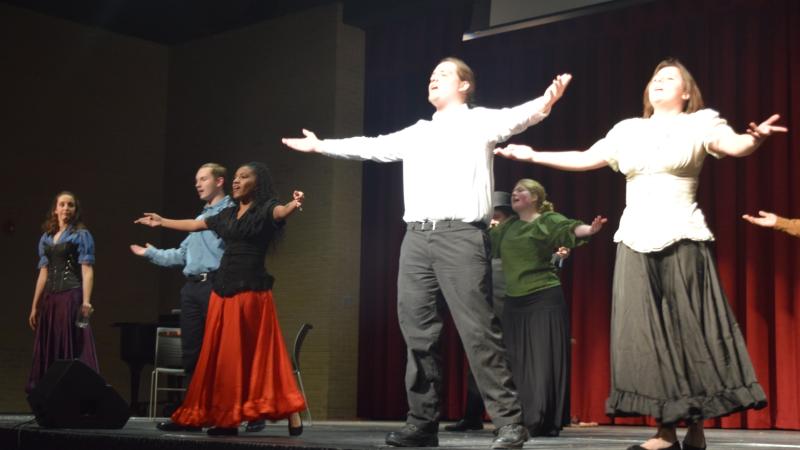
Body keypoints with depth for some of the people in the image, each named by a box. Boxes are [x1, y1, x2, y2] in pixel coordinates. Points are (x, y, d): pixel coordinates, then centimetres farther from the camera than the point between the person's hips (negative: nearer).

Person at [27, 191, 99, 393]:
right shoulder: (46, 238, 15)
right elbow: (44, 273, 16)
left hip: (71, 297, -6)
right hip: (49, 299, 6)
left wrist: (86, 301, -20)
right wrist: (34, 306, 12)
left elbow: (87, 271, -8)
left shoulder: (81, 234, 1)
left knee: (73, 349, -8)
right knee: (48, 351, 6)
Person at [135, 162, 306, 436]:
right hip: (223, 290, 7)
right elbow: (195, 225, 29)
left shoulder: (265, 209, -3)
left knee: (260, 352, -9)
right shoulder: (228, 214, 16)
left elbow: (281, 211, -26)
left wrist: (294, 205, -49)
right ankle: (228, 418, 8)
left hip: (251, 290, -7)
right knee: (224, 355, 5)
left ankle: (293, 417, -6)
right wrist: (162, 222, 39)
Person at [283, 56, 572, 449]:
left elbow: (513, 119, -14)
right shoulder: (416, 133, 24)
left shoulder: (478, 121, 5)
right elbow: (372, 147, 34)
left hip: (460, 235, -7)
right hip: (416, 238, 7)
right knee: (417, 333, 5)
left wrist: (544, 104, -35)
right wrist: (321, 146, 40)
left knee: (478, 331, -11)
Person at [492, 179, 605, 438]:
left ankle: (545, 424, -4)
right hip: (513, 302, 6)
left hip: (544, 300, -6)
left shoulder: (548, 220, -3)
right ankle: (517, 422, 12)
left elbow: (570, 229, -22)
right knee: (517, 364, 7)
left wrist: (589, 230, -43)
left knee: (543, 362, -7)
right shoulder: (508, 227, 15)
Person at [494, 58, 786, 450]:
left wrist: (756, 138, -36)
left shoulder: (700, 124, 3)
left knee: (688, 330, -4)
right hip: (636, 242, 4)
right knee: (646, 334, 0)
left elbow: (735, 146, -14)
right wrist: (533, 156, 16)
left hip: (682, 240, -4)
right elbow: (585, 159, 19)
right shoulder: (629, 131, 15)